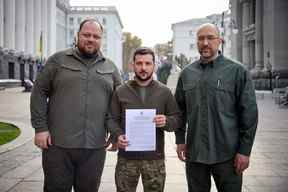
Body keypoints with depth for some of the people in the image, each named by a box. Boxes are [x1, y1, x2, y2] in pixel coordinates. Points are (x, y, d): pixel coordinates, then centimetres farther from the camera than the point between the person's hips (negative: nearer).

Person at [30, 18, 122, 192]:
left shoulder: (110, 68, 11)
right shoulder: (58, 60, 3)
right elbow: (39, 92, 2)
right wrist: (40, 127, -6)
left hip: (95, 146, 2)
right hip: (58, 144, -2)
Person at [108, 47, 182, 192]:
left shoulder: (164, 92, 4)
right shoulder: (120, 91, 4)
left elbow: (177, 119, 5)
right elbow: (112, 119, 3)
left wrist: (167, 121, -17)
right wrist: (117, 136, -16)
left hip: (155, 158, 0)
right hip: (126, 158, 0)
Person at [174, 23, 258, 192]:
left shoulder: (237, 71, -5)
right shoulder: (187, 73, 6)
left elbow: (249, 113, -6)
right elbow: (180, 110, 14)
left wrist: (245, 151, -9)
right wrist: (180, 140, 8)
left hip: (227, 154, -3)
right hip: (194, 153, 3)